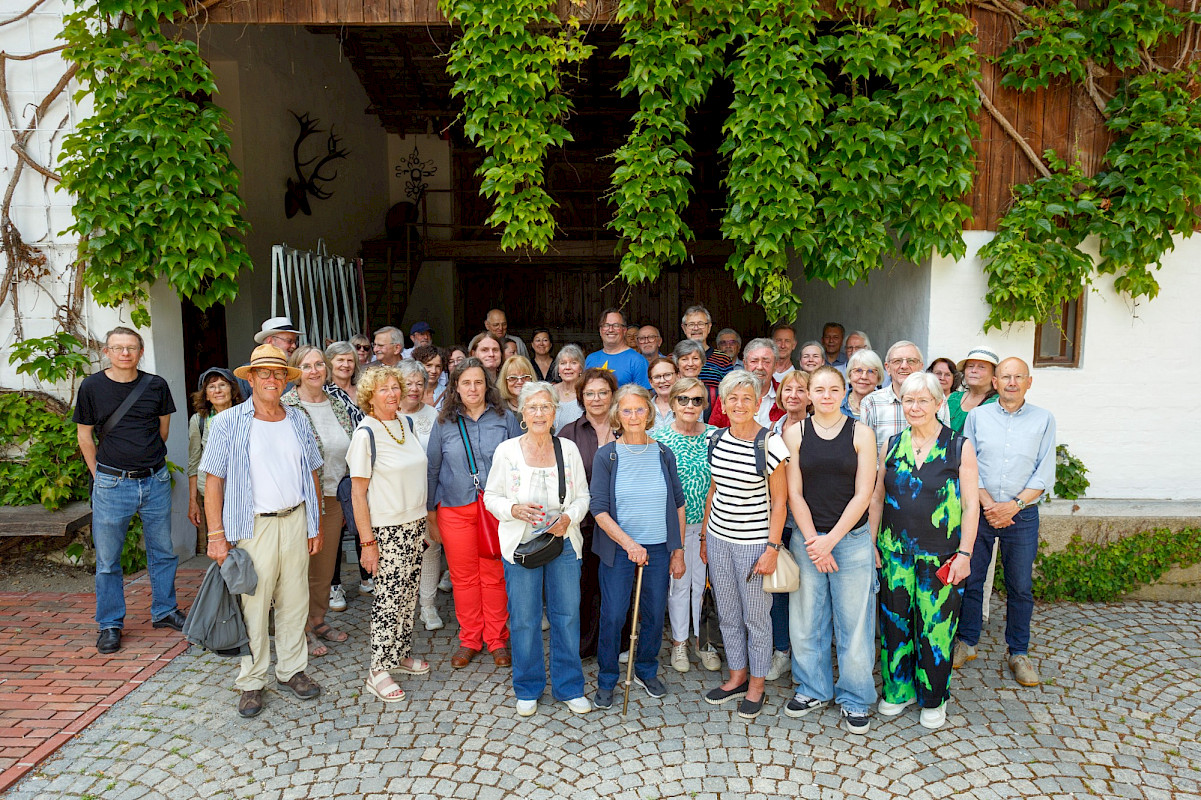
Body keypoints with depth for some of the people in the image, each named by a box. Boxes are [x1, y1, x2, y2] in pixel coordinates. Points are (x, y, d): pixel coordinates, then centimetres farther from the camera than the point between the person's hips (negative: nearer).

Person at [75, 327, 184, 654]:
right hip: (111, 484, -2)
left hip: (155, 481, 2)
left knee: (162, 551, 12)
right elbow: (85, 435, 5)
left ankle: (164, 611, 27)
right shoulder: (92, 386, -2)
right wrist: (101, 475, 5)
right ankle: (110, 624, 20)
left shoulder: (156, 385, 2)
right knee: (107, 559, 6)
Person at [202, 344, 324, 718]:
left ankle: (292, 669, 26)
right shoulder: (229, 423, -3)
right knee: (253, 605, 2)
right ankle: (251, 681, 17)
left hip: (296, 521, 4)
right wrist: (216, 534, -10)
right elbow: (213, 480, -5)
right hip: (254, 526, -3)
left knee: (295, 600, 11)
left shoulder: (297, 421, 9)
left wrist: (316, 524, 11)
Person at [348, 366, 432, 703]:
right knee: (389, 596, -1)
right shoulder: (366, 433, -12)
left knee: (408, 593, 14)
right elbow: (358, 492, -12)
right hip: (385, 529, -6)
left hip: (414, 524, 6)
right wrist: (367, 541, -14)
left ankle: (401, 653, 30)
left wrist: (425, 518, 14)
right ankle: (378, 671, 11)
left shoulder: (406, 423, 7)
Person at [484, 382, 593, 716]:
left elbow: (583, 496, 6)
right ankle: (528, 689, 27)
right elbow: (491, 497, 2)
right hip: (521, 546, -1)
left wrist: (568, 518, -13)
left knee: (567, 615, 7)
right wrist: (515, 509, -17)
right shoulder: (506, 451, -3)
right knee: (524, 619, 6)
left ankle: (569, 687, 26)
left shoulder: (568, 449, 2)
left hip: (564, 542, 2)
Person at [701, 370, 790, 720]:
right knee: (727, 613, 16)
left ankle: (756, 686, 25)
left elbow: (779, 501, -9)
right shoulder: (715, 439, 3)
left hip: (754, 541, -5)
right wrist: (705, 536, 14)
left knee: (756, 616, 7)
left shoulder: (770, 443, -13)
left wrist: (772, 548, -13)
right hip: (718, 538, 5)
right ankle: (737, 677, 34)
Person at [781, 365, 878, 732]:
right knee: (806, 619, 9)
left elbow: (863, 494, -5)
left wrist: (830, 539, -11)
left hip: (852, 539, -1)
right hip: (807, 538, 1)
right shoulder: (794, 434, 2)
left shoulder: (861, 434, -1)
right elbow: (794, 493, 0)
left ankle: (855, 700, 24)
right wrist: (814, 542, -7)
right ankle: (814, 689, 30)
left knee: (854, 621, 5)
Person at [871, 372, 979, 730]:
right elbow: (877, 498, 9)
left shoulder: (959, 447, -4)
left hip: (940, 555, -3)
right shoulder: (892, 444, 4)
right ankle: (898, 690, 29)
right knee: (895, 621, 11)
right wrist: (871, 544, 5)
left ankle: (934, 699, 25)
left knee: (936, 627, 4)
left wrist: (965, 553, -8)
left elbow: (971, 505, -3)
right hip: (895, 550, 3)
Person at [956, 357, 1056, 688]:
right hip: (979, 511, 0)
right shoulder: (977, 416, 4)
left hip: (1022, 514, 0)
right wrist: (988, 504, -11)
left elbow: (1045, 473, -1)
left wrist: (1012, 505, -13)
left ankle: (1019, 653, 21)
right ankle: (967, 642, 22)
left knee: (1021, 586, 7)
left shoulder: (1043, 420, 3)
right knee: (970, 579, 5)